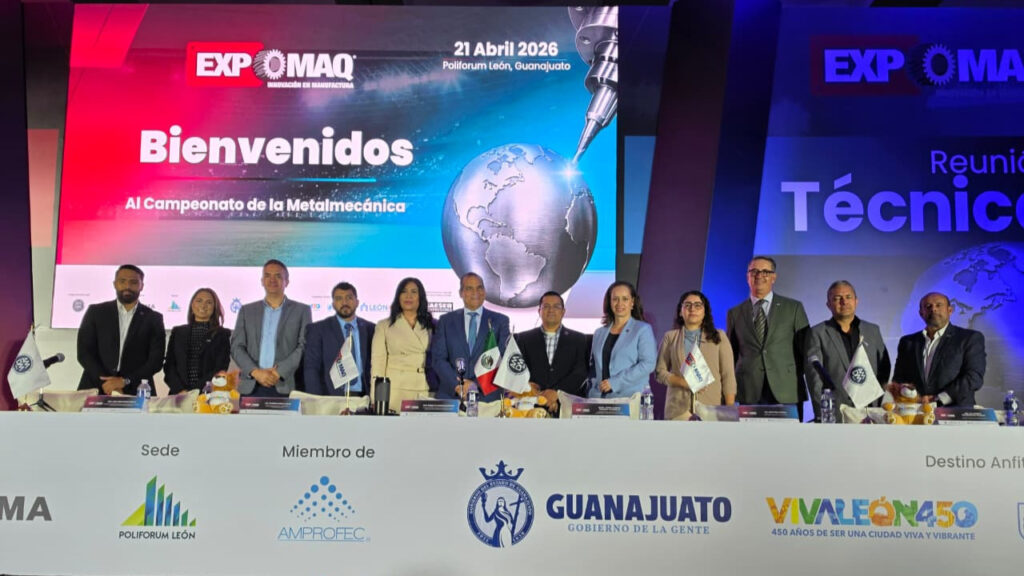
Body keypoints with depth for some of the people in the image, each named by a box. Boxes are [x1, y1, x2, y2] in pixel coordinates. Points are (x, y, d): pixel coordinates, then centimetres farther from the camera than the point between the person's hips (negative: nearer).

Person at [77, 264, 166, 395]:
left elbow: (156, 360, 1)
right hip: (95, 390, 0)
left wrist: (125, 381, -11)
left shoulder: (154, 319, 8)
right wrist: (105, 383, -10)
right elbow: (84, 352, 3)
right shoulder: (95, 312, 9)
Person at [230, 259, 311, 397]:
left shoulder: (301, 310, 8)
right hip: (251, 387, 2)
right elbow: (236, 346, 8)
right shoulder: (247, 310, 15)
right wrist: (256, 372, -8)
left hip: (286, 386, -2)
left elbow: (305, 346, 0)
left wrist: (279, 371, -12)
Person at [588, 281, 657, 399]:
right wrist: (592, 391, 4)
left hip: (630, 398, -4)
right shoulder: (599, 333, 16)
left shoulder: (643, 330, 2)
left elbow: (648, 364, -9)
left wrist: (615, 382, -13)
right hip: (599, 397, 4)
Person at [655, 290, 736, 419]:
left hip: (711, 408, 0)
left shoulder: (719, 336, 11)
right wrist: (684, 382, -9)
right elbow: (659, 372, 8)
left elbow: (728, 376, 6)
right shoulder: (670, 337, 12)